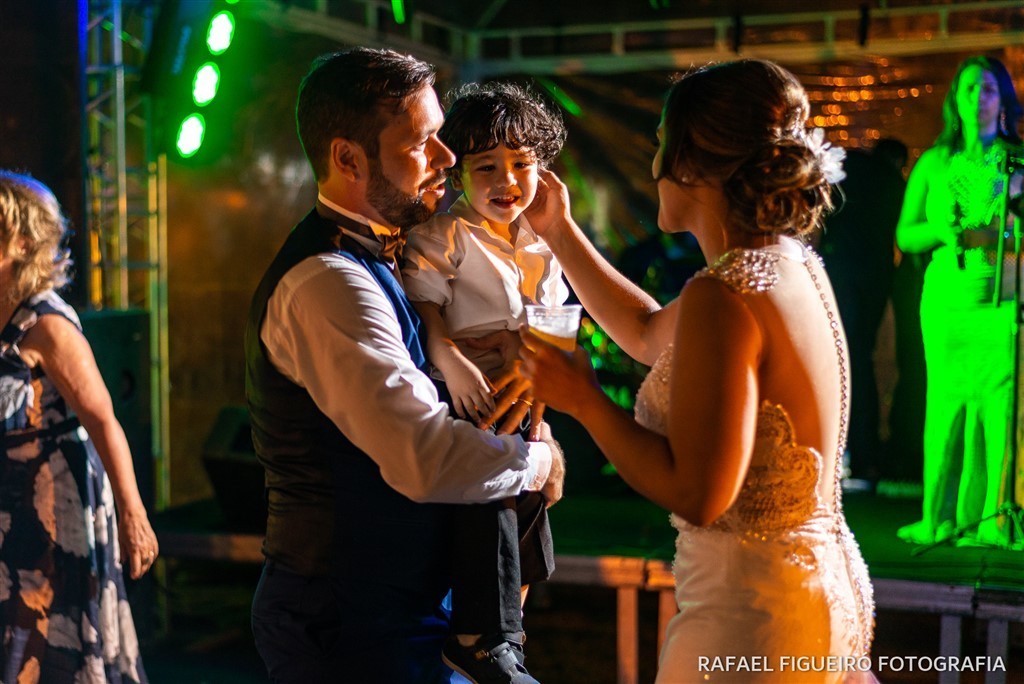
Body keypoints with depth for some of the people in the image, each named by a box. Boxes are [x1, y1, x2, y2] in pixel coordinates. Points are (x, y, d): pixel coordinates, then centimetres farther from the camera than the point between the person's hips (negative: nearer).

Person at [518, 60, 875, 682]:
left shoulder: (724, 297, -23)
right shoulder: (792, 264, 6)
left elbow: (698, 495, -26)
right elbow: (650, 334, 21)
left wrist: (583, 400, -15)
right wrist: (559, 232, 23)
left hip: (753, 613, -9)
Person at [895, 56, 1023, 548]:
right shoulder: (933, 163, 14)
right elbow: (904, 235, 13)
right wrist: (942, 230, -6)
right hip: (946, 298, 2)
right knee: (944, 403, 1)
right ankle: (939, 516, 6)